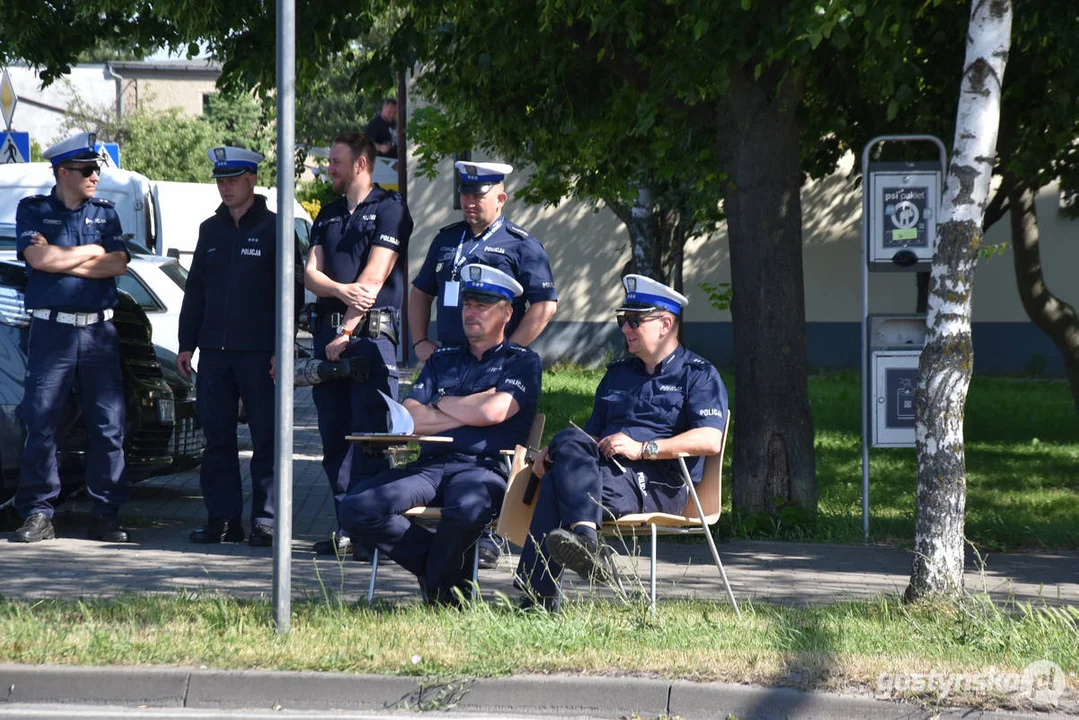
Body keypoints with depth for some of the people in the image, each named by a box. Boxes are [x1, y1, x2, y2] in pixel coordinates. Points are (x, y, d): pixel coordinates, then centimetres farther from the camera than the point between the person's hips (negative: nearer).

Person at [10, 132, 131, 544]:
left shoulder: (105, 214, 14)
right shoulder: (33, 211, 5)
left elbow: (117, 265, 0)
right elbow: (40, 258, -11)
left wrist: (62, 258, -7)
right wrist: (92, 251, -2)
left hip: (99, 331, 3)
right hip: (52, 329, -3)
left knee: (108, 426, 0)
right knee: (40, 425, -3)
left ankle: (105, 516, 6)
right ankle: (37, 515, 3)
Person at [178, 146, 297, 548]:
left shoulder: (274, 229, -1)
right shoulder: (210, 230, 15)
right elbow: (195, 291, 20)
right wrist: (187, 343, 12)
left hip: (259, 353, -5)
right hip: (214, 351, 5)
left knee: (266, 439, -3)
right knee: (217, 438, 5)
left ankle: (266, 520, 1)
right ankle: (223, 518, 9)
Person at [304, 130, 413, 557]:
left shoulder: (389, 210, -2)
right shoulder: (328, 215, 20)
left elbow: (374, 277, -10)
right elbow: (311, 273, 10)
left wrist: (347, 331, -13)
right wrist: (342, 290, -11)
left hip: (371, 334, -7)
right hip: (327, 331, 7)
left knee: (370, 434, -11)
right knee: (334, 436, 6)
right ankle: (345, 527, 9)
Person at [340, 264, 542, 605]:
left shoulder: (522, 362, 11)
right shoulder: (443, 360, 25)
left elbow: (493, 411, -9)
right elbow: (408, 419, 10)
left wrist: (442, 404, 8)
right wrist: (469, 410, 2)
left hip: (484, 468, -4)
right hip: (430, 465, 5)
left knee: (467, 509, -41)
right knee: (356, 510, -21)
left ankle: (439, 580, -10)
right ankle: (444, 561, -7)